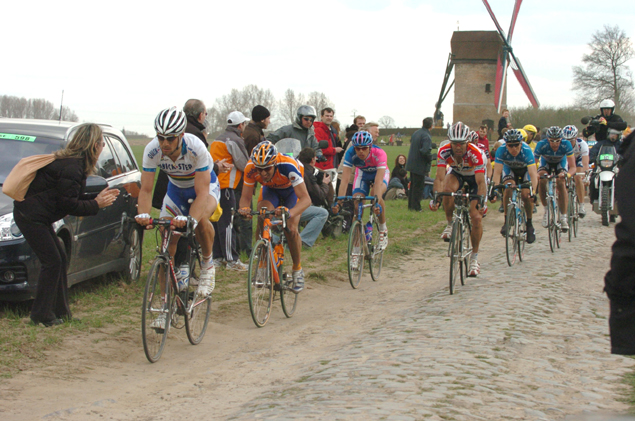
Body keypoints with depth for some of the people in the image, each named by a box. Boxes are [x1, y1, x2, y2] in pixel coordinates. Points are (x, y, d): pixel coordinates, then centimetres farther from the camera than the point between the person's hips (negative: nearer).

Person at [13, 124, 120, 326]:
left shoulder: (72, 162, 12)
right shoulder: (72, 167, -20)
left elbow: (69, 197, 16)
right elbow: (67, 204, -20)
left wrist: (98, 198, 10)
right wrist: (96, 205, -10)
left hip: (36, 215, 10)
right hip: (31, 216, -10)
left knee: (60, 258, 13)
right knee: (52, 262, -5)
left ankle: (60, 311, 20)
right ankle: (41, 315, 3)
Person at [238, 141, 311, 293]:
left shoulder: (288, 166, -43)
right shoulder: (251, 168, -32)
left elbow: (306, 199, -46)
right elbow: (245, 197, -24)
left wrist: (290, 213, -65)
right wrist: (243, 209, -48)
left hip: (292, 190, -2)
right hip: (270, 190, 3)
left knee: (291, 229, -19)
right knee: (261, 221, -24)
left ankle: (298, 270, 4)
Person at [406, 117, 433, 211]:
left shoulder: (416, 133, 8)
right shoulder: (426, 136, -19)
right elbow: (425, 151, -30)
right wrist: (430, 159, -10)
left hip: (411, 164, 8)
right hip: (420, 166, -8)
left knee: (413, 185, 18)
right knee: (418, 187, 0)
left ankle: (410, 205, 24)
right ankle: (416, 207, 2)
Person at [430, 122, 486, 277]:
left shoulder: (475, 153, -36)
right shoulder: (444, 152, -30)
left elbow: (481, 182, -38)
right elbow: (440, 178, -34)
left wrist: (481, 200, -53)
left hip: (474, 176, -2)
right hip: (456, 173, 2)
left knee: (476, 217, -13)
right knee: (448, 190, -35)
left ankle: (474, 258, 1)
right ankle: (450, 224, -11)